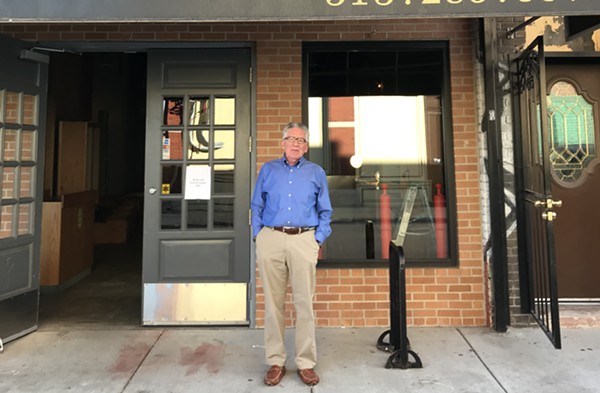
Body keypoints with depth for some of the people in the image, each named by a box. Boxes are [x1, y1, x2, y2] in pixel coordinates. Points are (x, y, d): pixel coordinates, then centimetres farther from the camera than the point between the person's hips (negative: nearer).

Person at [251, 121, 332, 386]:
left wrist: (318, 240, 1)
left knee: (304, 304, 2)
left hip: (304, 240, 0)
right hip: (271, 239, 1)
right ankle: (275, 362, 18)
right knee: (273, 303, 5)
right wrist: (258, 237, 4)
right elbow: (257, 206, 13)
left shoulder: (316, 173, 12)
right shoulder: (268, 170, 13)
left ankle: (306, 363, 15)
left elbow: (325, 212, 12)